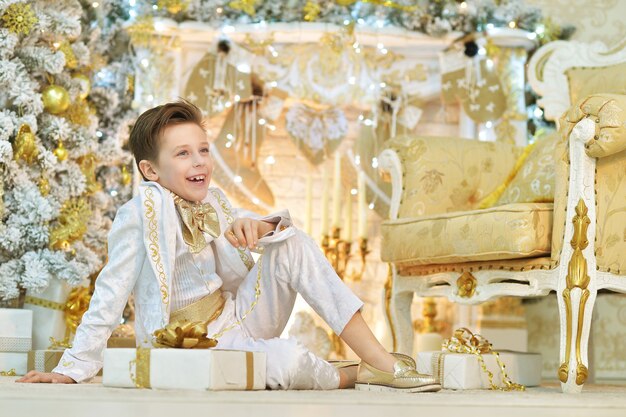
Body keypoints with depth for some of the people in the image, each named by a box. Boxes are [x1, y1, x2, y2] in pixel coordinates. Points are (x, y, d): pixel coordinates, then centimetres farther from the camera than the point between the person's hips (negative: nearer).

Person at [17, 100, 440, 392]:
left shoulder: (212, 202, 5)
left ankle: (382, 360, -18)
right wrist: (73, 369, -18)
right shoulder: (140, 215, -17)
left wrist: (257, 225, -24)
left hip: (239, 318, 8)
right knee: (288, 360, -37)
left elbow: (281, 226, 0)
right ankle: (355, 376, -2)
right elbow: (110, 295, -17)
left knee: (292, 242, -13)